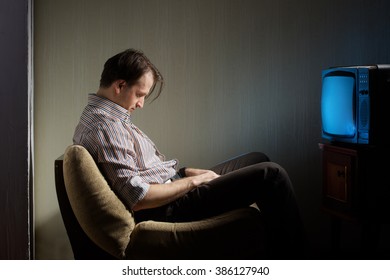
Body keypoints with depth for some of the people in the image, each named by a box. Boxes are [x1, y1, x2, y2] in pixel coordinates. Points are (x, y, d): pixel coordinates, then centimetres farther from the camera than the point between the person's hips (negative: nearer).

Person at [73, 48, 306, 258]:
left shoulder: (99, 115, 12)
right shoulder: (107, 126, -22)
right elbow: (137, 198, -28)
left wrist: (190, 172, 7)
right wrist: (193, 181, -16)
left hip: (171, 184, 11)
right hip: (165, 208, -11)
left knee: (257, 160, 18)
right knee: (271, 174, -15)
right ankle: (293, 256, 0)